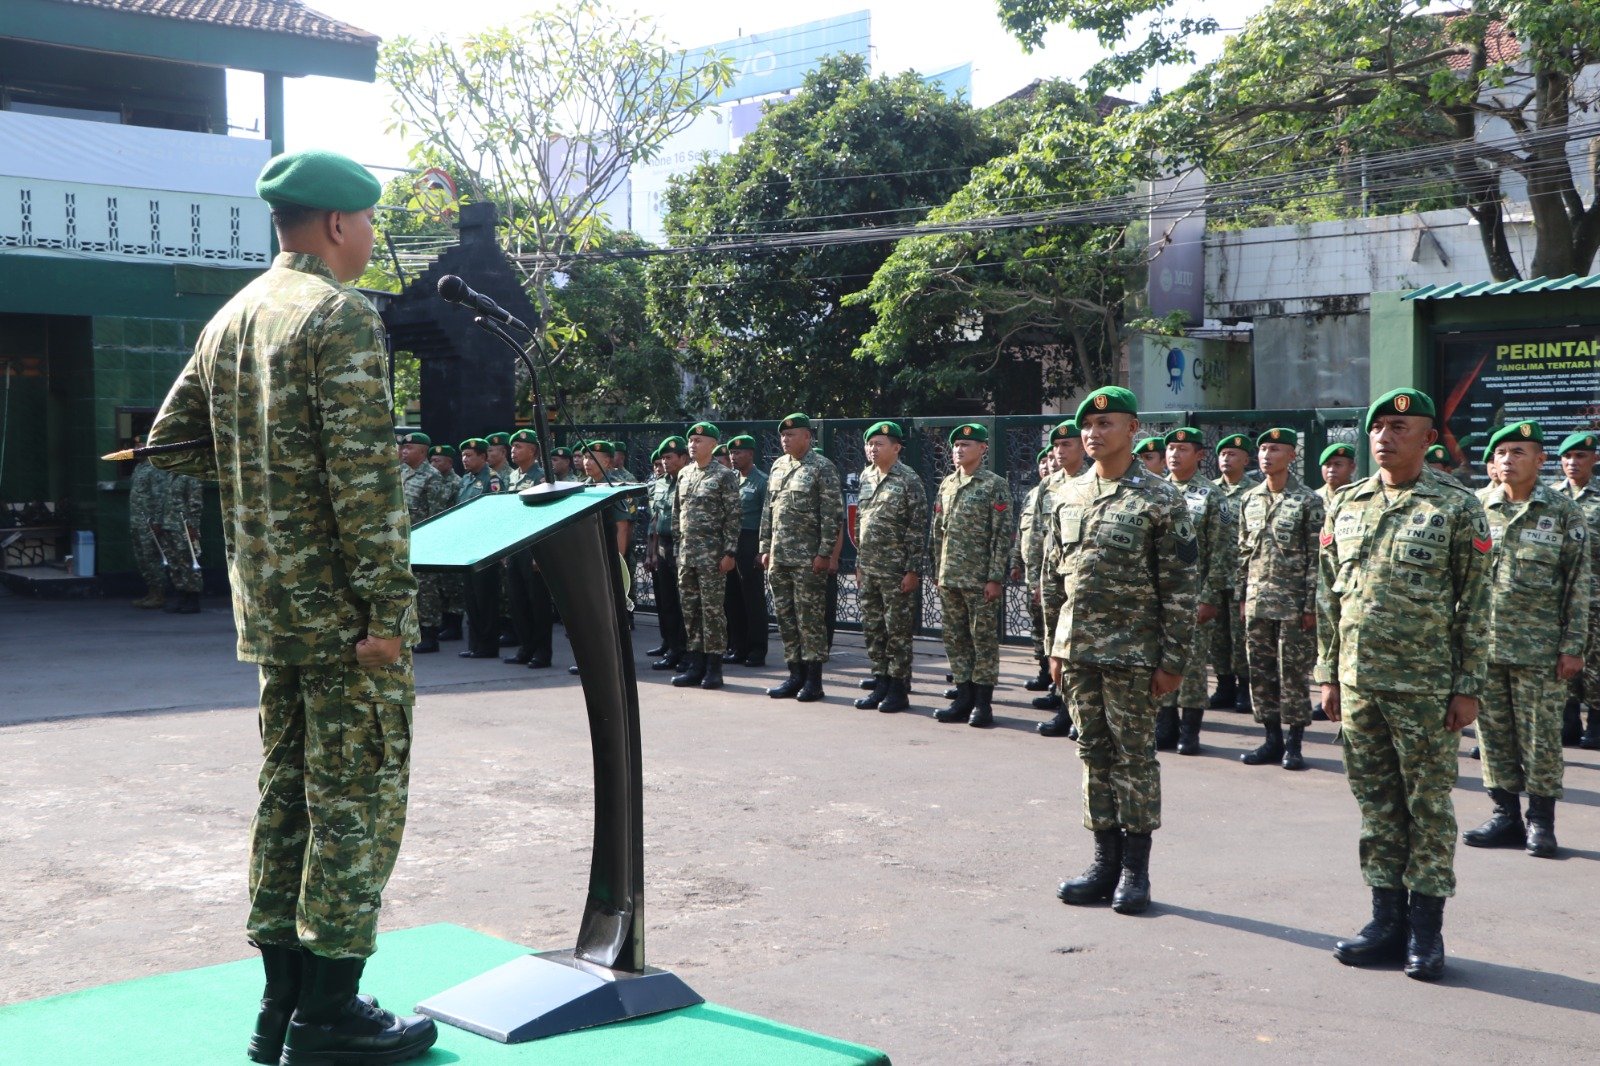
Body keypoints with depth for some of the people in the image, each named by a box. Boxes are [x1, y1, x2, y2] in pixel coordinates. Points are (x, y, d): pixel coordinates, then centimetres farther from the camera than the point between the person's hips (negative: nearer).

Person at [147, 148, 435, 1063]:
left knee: (289, 792, 14)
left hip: (270, 605, 9)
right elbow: (366, 472, -20)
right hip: (339, 603, -8)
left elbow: (172, 441, 19)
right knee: (358, 799, -1)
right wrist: (387, 605, -20)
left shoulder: (231, 318, 13)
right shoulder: (342, 314, -13)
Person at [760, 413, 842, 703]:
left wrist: (824, 553, -16)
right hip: (779, 558, 7)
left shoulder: (822, 468, -7)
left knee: (809, 619, -3)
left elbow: (832, 514, -11)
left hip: (808, 559, -7)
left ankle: (813, 680, 4)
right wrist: (765, 548, 11)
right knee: (785, 618, 10)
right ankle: (796, 676, 18)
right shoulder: (778, 466, 13)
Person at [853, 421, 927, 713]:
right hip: (869, 570, 7)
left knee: (898, 631, 0)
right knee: (873, 630, 11)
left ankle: (899, 689, 7)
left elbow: (918, 527, -11)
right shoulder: (866, 477, 12)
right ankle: (880, 684, 20)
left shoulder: (908, 480, -9)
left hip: (896, 572, -7)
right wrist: (859, 564, 16)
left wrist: (913, 570, -15)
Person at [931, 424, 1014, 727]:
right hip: (949, 578, 6)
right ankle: (963, 699, 18)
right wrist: (937, 571, 11)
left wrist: (995, 578, -15)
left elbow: (1003, 534, -10)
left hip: (981, 579, -6)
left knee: (984, 641, 1)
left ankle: (983, 703, 6)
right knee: (955, 640, 10)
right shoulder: (947, 483, 12)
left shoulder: (995, 485, -6)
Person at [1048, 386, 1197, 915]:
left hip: (1132, 652, -5)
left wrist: (1173, 660, -12)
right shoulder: (1068, 496, 11)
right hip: (1078, 648, 6)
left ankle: (1135, 869, 11)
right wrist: (1057, 645, 13)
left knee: (1134, 755, 1)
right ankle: (1105, 860, 20)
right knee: (1094, 753, 10)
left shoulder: (1160, 499, -7)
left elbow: (1181, 586, -8)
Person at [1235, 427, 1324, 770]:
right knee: (1260, 674, 8)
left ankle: (1294, 744, 9)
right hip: (1257, 603, 5)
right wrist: (1242, 596, 11)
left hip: (1293, 604, -5)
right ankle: (1273, 739, 18)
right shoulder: (1249, 500, 11)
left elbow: (1316, 557, -7)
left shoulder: (1307, 501, -5)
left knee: (1294, 675, 0)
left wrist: (1311, 606, -11)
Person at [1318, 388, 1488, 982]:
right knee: (1376, 804, 10)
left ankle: (1426, 932, 13)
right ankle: (1388, 922, 20)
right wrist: (1328, 674, 9)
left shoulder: (1457, 509, -3)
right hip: (1358, 683, 4)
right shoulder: (1346, 505, 10)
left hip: (1427, 687, -4)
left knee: (1429, 806, 3)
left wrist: (1468, 687, -8)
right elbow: (1328, 596, 13)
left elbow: (1475, 606, -4)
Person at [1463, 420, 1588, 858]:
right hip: (1483, 644, 3)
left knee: (1540, 736, 2)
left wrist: (1573, 647, -6)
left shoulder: (1563, 513, 0)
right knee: (1494, 732, 8)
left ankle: (1541, 821, 13)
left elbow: (1579, 585, 0)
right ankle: (1505, 814, 18)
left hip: (1538, 649, -3)